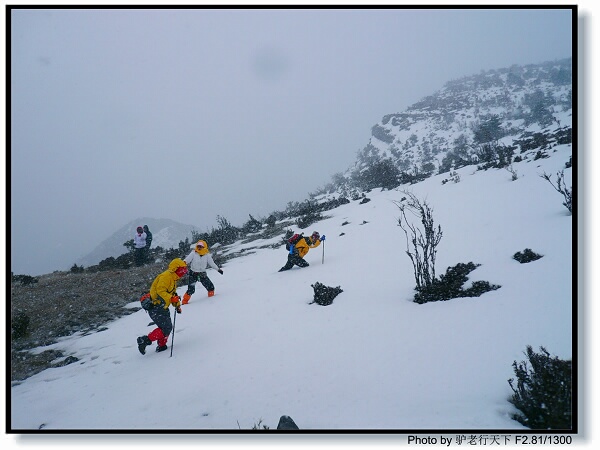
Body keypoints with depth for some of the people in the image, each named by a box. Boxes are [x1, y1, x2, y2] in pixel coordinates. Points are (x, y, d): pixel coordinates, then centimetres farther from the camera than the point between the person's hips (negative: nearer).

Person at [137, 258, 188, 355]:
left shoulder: (173, 279, 18)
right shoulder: (166, 276, -15)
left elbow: (173, 294, 27)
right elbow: (160, 291, -27)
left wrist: (177, 305, 17)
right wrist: (172, 298, -36)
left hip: (162, 308, 11)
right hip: (155, 307, -11)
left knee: (168, 327, 13)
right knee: (166, 328, -12)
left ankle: (161, 346, 25)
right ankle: (144, 340, -7)